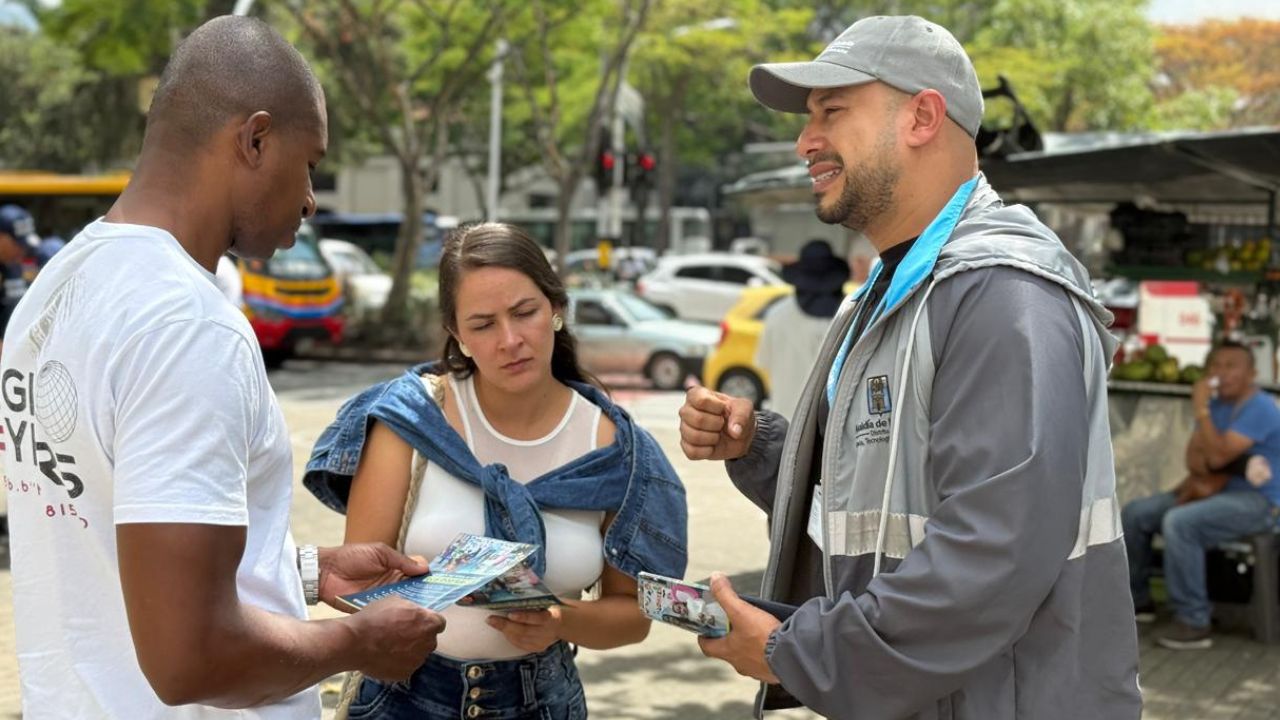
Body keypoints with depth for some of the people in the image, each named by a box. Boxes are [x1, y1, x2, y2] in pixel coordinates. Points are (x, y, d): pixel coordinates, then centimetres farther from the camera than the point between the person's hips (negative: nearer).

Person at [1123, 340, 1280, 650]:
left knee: (1179, 522, -33)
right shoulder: (1216, 404, 9)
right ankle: (1137, 599, 14)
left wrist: (1201, 410, -23)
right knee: (1134, 513, 1)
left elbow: (1217, 456, -26)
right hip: (1215, 489, 9)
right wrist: (1199, 465, -15)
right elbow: (1194, 456, 6)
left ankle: (1194, 623, -27)